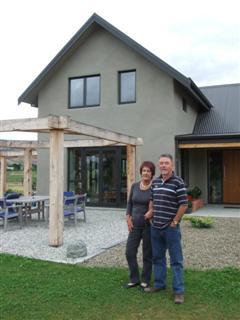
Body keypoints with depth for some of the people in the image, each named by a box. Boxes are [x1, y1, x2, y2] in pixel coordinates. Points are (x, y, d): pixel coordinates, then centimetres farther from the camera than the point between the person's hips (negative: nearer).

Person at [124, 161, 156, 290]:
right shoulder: (134, 186, 3)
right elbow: (130, 203, 11)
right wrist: (128, 218, 1)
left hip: (149, 225, -4)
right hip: (135, 224, 4)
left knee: (147, 254, 8)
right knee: (130, 252, 5)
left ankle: (145, 280, 25)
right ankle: (134, 279, 23)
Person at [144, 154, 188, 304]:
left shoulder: (178, 182, -11)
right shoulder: (155, 182, 8)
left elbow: (184, 204, -12)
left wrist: (174, 222, -11)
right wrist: (150, 211, 7)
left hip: (171, 228, -6)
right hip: (156, 227, 7)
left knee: (176, 260, 2)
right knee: (157, 257, 17)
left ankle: (179, 291, 11)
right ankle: (159, 284, 32)